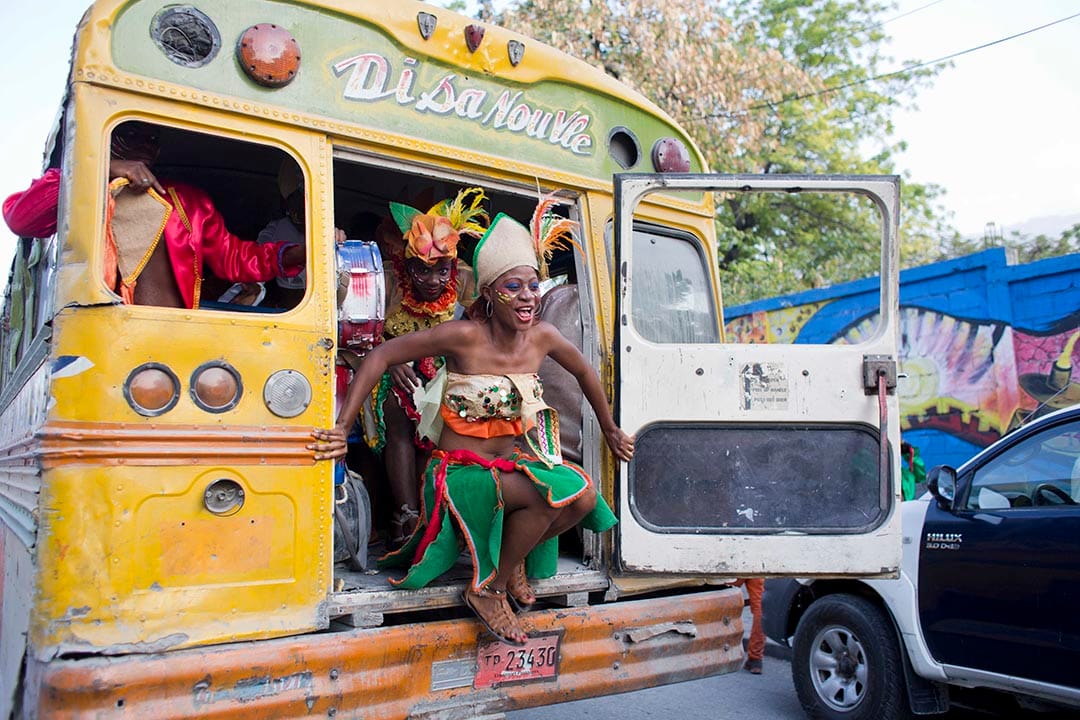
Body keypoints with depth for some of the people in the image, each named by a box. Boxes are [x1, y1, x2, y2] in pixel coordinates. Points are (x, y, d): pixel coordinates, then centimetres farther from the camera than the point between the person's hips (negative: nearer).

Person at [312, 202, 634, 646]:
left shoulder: (542, 337, -3)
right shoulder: (465, 336, -18)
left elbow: (585, 372, 17)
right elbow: (381, 356, -17)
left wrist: (610, 431, 25)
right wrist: (343, 427, -20)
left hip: (513, 463, 6)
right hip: (461, 472, -6)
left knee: (583, 496, -19)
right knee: (550, 494, -29)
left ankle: (514, 556, 10)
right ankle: (487, 589, -6)